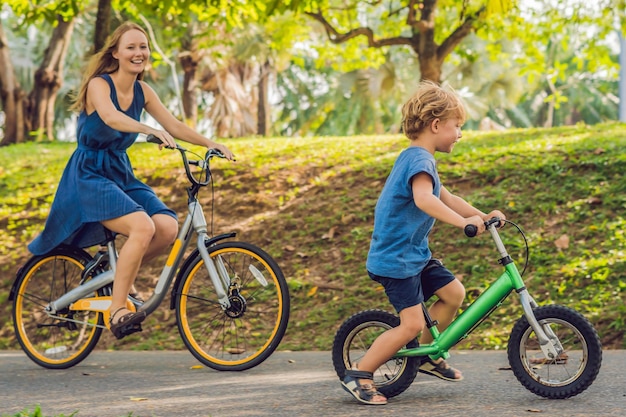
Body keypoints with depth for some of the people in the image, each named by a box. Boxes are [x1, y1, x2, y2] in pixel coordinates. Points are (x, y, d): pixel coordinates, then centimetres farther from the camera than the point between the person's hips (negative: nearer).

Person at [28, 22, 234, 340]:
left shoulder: (142, 91, 7)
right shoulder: (99, 85, -13)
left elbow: (174, 126, 7)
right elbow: (111, 117, -34)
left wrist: (212, 144, -7)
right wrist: (150, 131, -50)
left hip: (121, 175, 7)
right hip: (90, 176, -7)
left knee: (168, 227, -18)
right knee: (143, 227, -30)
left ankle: (116, 271, 5)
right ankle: (117, 311, -22)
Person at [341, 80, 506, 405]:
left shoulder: (418, 158, 14)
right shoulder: (420, 160, -20)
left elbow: (446, 198, 21)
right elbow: (424, 199, -39)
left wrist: (481, 215, 10)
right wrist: (462, 221, -46)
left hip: (415, 254, 10)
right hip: (395, 259, -10)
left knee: (454, 293, 12)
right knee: (412, 324, -12)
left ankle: (426, 355, 26)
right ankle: (358, 375, -2)